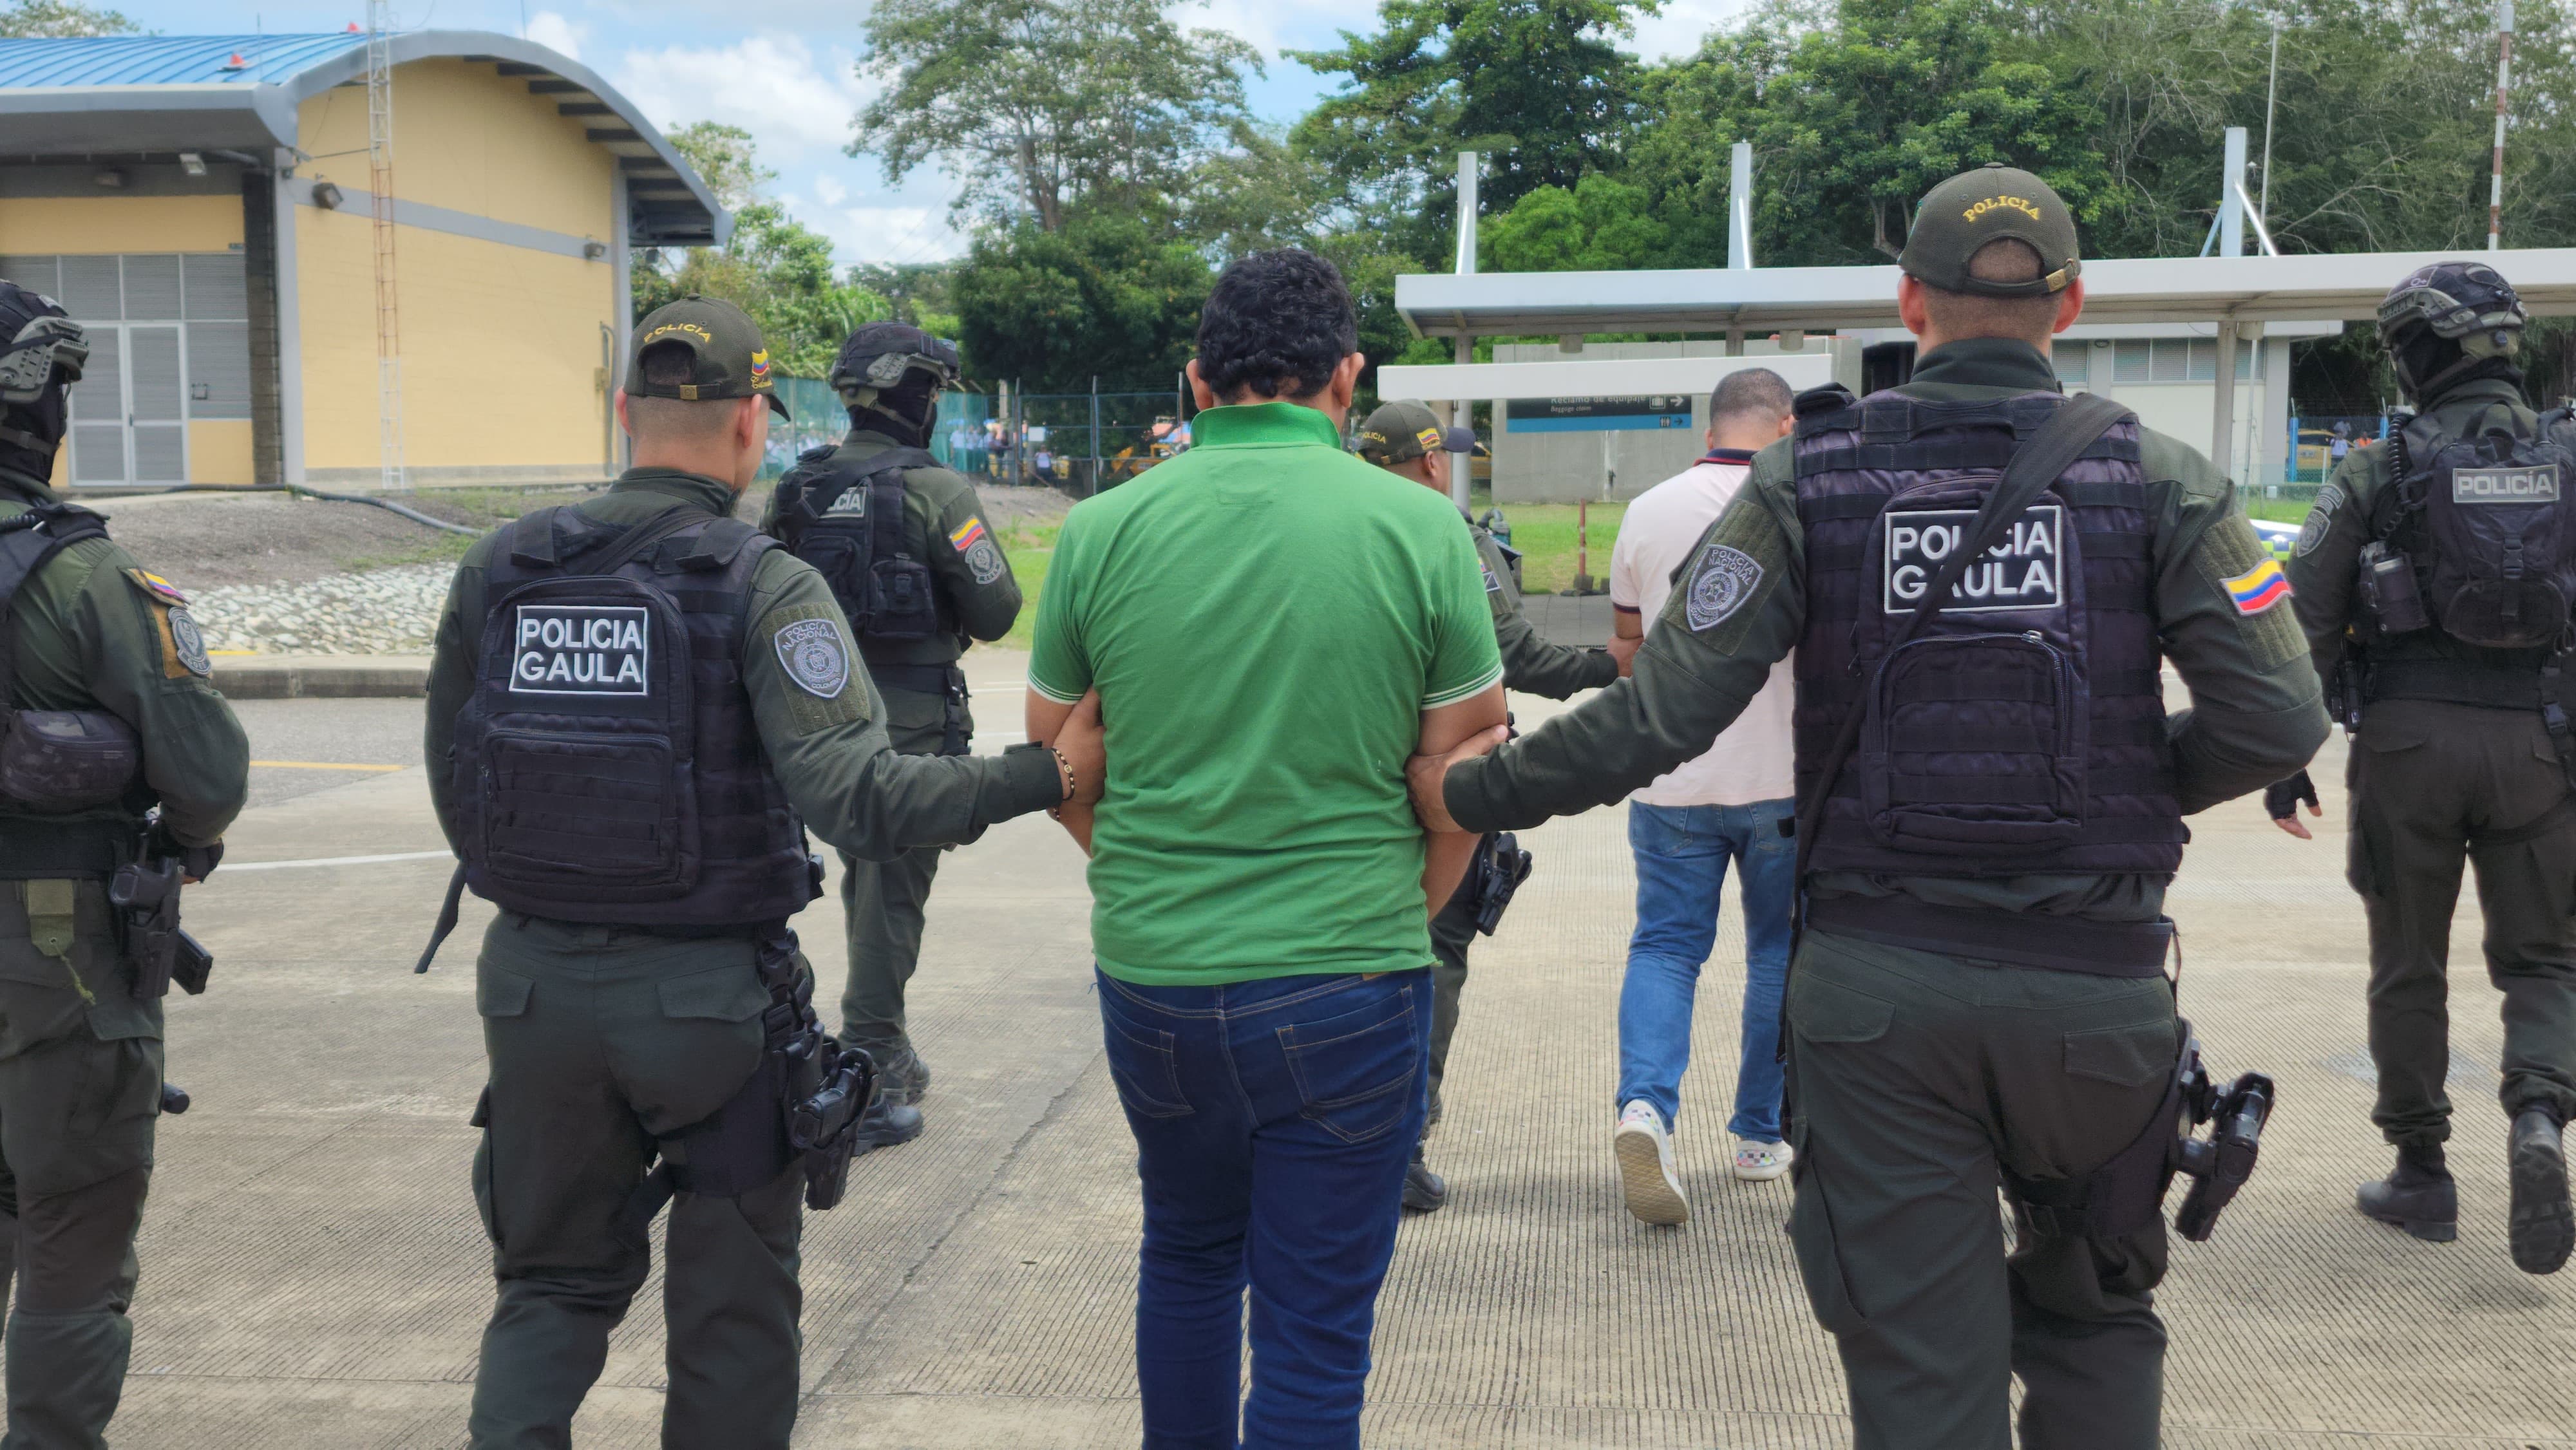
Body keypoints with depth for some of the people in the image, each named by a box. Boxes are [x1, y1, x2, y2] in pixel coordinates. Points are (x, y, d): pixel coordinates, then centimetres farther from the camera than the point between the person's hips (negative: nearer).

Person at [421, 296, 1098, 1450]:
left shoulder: (497, 568, 0)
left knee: (556, 1279, 22)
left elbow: (452, 788, 7)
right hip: (711, 995, -4)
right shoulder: (765, 587, -14)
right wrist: (1049, 773, -18)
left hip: (536, 980, 4)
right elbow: (852, 793, -25)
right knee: (731, 1308, 15)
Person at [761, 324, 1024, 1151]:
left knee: (865, 887, 21)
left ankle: (889, 1054, 33)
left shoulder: (796, 491, 3)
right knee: (891, 900, 0)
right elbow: (996, 611, -15)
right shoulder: (935, 491, -15)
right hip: (912, 719, -6)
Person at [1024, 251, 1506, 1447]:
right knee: (1316, 1323, 8)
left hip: (1149, 976, 3)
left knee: (1187, 1256, 26)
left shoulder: (1100, 530, -2)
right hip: (1345, 987, -3)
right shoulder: (1418, 528, -7)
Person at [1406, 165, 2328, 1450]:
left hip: (1876, 986, 0)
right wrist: (2138, 785, 13)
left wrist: (1472, 794, 3)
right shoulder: (2155, 477, -2)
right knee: (2091, 1315, 24)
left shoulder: (1812, 479, -4)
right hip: (2097, 986, 1)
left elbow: (1663, 711, -9)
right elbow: (2277, 720, -7)